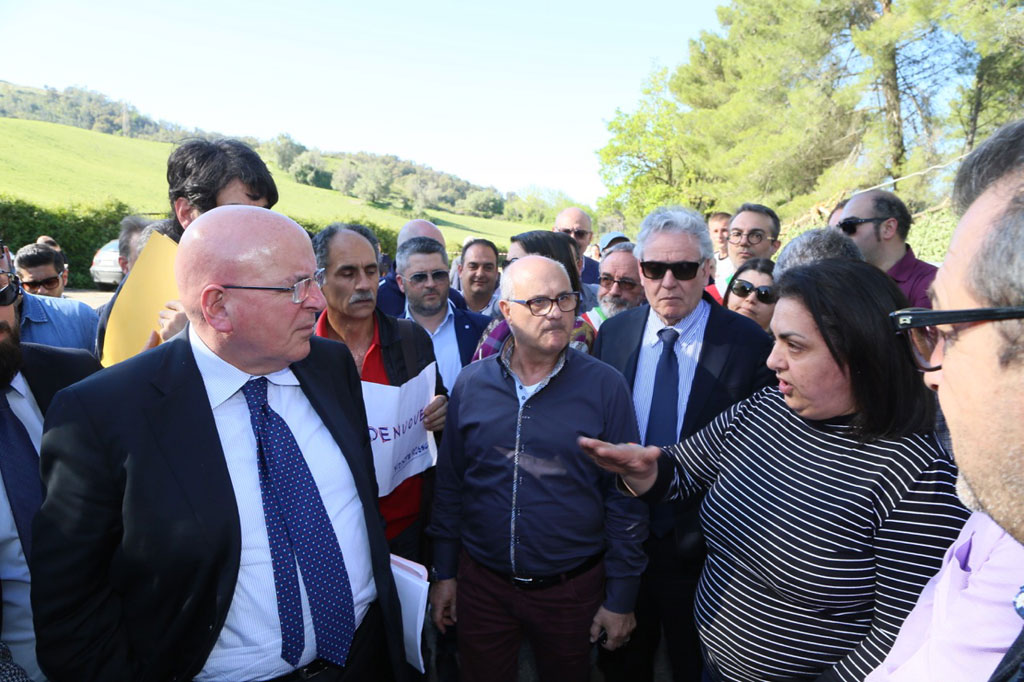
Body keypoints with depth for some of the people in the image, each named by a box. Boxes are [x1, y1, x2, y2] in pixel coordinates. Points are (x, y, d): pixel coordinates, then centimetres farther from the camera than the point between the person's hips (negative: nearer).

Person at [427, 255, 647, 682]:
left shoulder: (605, 386, -12)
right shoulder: (471, 384, -5)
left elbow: (625, 499, -8)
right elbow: (449, 486, 2)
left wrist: (621, 599, -5)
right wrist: (444, 573, 6)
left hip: (572, 589, -1)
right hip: (480, 583, 2)